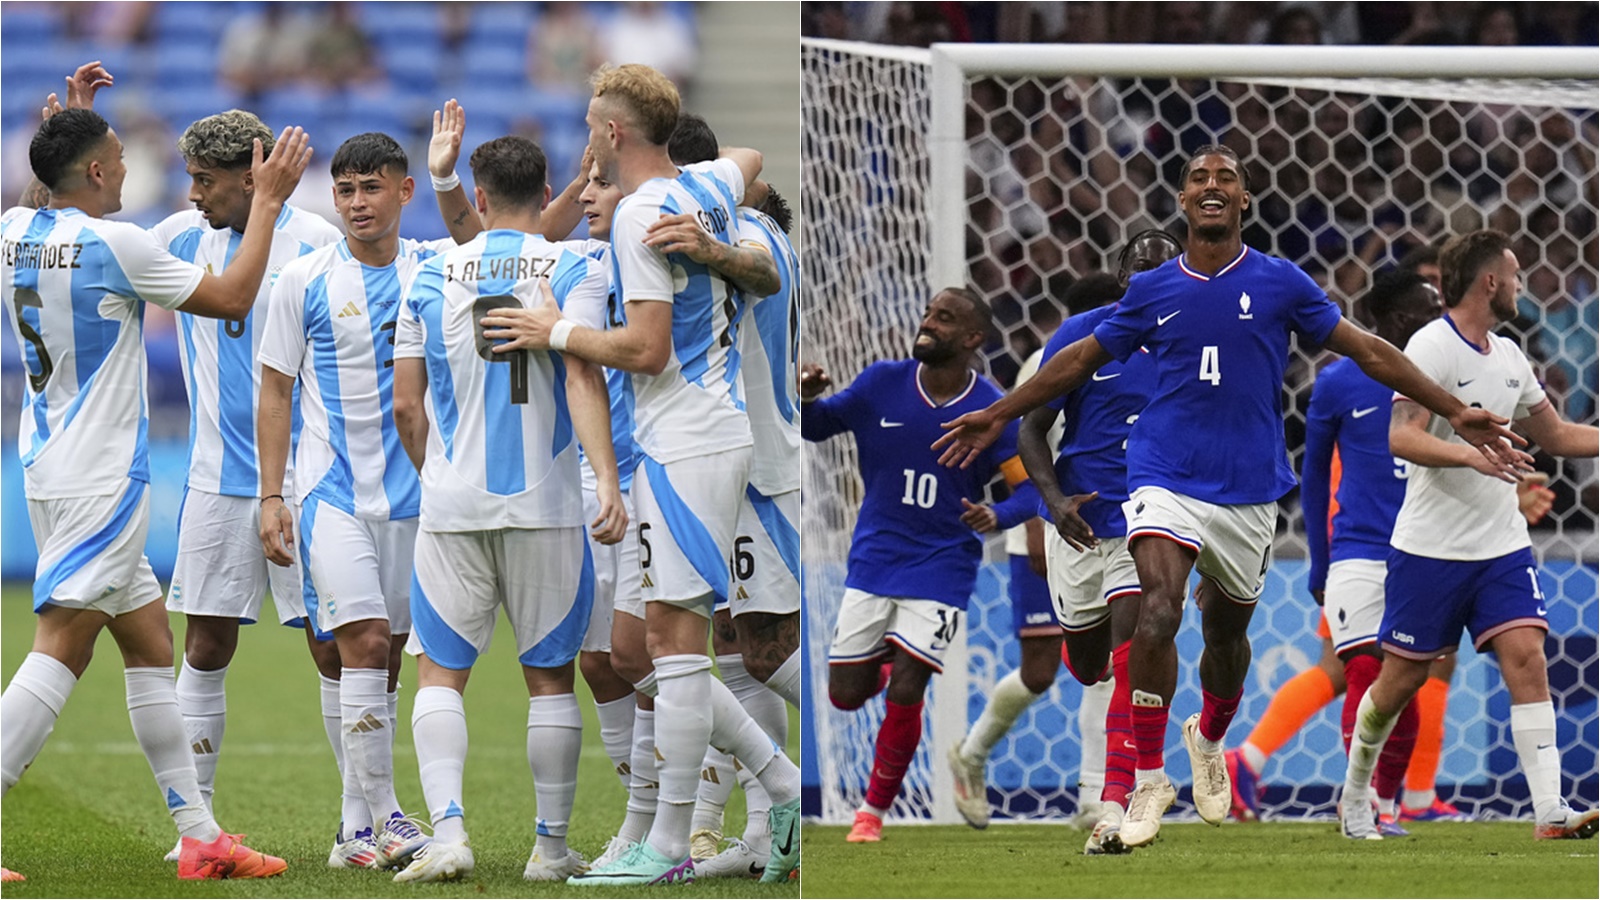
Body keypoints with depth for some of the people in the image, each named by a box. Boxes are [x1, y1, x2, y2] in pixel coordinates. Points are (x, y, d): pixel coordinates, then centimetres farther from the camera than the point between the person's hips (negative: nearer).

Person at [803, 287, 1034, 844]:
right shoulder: (883, 384, -4)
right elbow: (816, 426, 8)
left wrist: (996, 518, -28)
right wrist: (805, 399, -16)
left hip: (940, 567, -3)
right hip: (873, 562, 3)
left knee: (904, 695, -10)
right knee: (846, 694, 2)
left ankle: (875, 810, 10)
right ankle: (883, 657, 39)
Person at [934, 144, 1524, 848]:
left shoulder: (1279, 282, 2)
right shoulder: (1153, 290, 5)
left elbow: (1367, 351, 6)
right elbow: (1082, 359, 18)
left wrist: (1455, 413, 2)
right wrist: (997, 416, 23)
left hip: (1250, 490, 1)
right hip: (1166, 477, -1)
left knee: (1226, 632, 14)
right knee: (1158, 611, -23)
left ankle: (1209, 739, 47)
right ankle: (1147, 778, -15)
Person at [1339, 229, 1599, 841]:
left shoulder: (1508, 356, 12)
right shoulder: (1432, 346, -11)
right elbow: (1402, 437, -22)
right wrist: (1470, 454, -36)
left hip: (1502, 544, 6)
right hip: (1431, 547, -6)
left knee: (1526, 658, -10)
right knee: (1401, 678, 4)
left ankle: (1550, 812, -17)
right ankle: (1354, 798, 25)